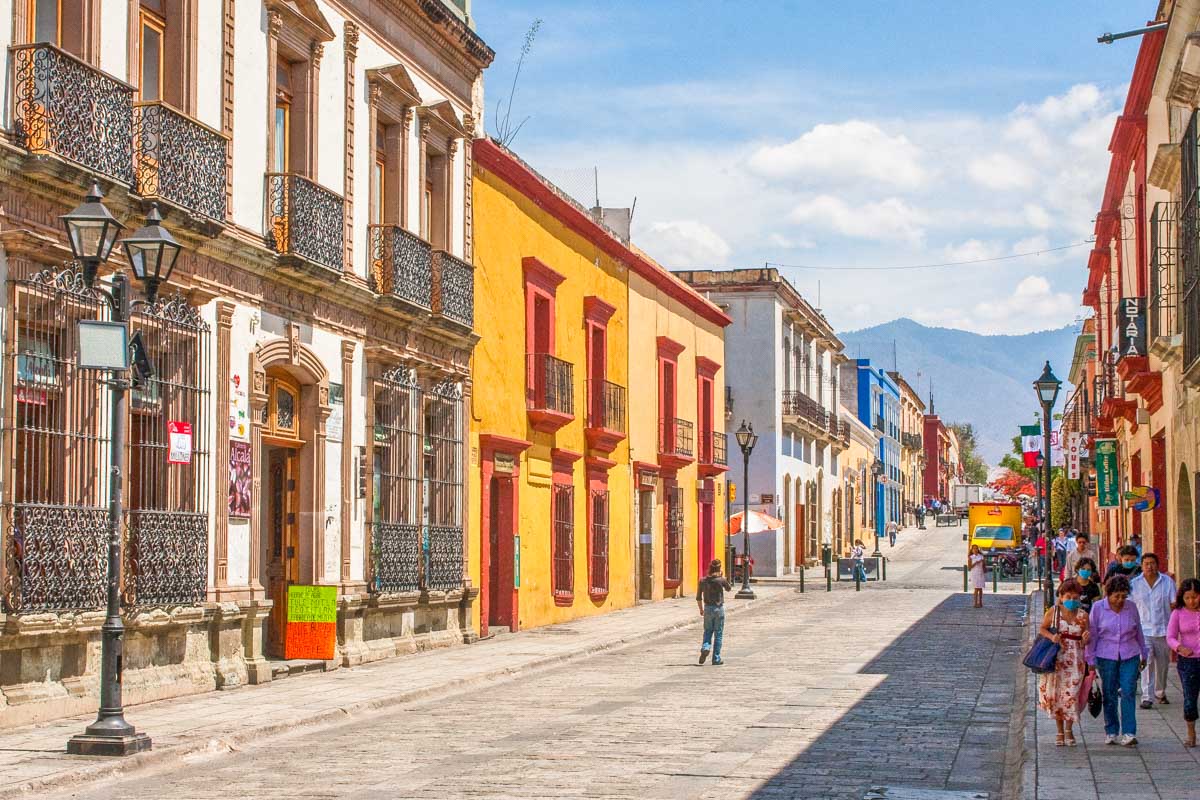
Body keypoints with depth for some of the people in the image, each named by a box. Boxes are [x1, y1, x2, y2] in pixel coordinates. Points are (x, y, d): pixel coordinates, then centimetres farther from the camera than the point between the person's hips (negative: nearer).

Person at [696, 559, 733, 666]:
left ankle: (705, 648, -13)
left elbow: (698, 598, 2)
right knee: (718, 634, 6)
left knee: (707, 631, 16)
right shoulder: (721, 580, -10)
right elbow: (729, 589, 11)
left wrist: (701, 609, 15)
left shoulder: (703, 581, -2)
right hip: (719, 609, -2)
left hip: (708, 609, 2)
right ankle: (716, 659, 8)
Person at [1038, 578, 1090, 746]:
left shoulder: (1083, 616, 1)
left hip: (1075, 660, 0)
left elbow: (1085, 643, 6)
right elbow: (1041, 629, 7)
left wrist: (1086, 638, -17)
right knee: (1056, 693, 4)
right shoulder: (1053, 612, -2)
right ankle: (1060, 731, 18)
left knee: (1071, 694, -4)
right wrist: (1051, 636, -13)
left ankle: (1068, 729, 15)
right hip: (1056, 659, 0)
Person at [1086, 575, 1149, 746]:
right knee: (1109, 695, 4)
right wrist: (1091, 659, 1)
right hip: (1106, 657, -1)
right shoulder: (1098, 608, -3)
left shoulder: (1131, 607, 3)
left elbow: (1139, 633, 14)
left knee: (1128, 693, -9)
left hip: (1129, 656, 1)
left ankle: (1129, 733, -9)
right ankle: (1111, 732, 16)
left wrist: (1143, 654, 21)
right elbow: (1092, 635, 1)